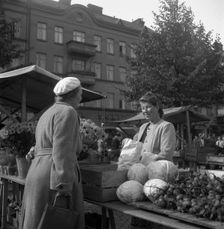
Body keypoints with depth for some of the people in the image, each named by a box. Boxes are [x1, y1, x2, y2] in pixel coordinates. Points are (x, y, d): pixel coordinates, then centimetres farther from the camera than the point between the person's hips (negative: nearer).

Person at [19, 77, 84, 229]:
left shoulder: (47, 114, 21)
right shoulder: (67, 112, -7)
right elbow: (62, 152, -18)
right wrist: (63, 188, -22)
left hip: (39, 174, 9)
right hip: (56, 180, -9)